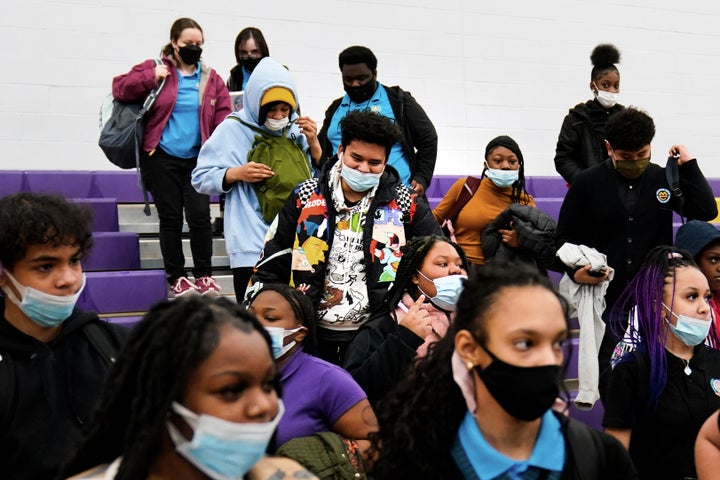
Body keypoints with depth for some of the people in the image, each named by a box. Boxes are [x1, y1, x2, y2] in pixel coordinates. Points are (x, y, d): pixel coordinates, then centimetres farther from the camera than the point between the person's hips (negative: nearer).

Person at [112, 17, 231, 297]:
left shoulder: (212, 79, 8)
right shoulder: (155, 70, 1)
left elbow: (223, 120, 3)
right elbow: (120, 88, -4)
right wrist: (151, 78, -17)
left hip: (196, 160, 2)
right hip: (161, 158, -2)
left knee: (200, 216, -3)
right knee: (170, 217, 5)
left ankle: (204, 275, 12)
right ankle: (176, 277, 16)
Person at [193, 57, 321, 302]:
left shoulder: (296, 128, 9)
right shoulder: (232, 130, -2)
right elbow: (200, 178, 0)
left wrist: (313, 142, -1)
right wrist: (236, 174, -15)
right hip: (252, 245, -4)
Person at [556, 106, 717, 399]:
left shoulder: (665, 179, 4)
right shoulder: (588, 183, -1)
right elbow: (566, 236, 4)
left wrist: (688, 165, -8)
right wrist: (575, 271, -13)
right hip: (605, 299, -1)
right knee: (608, 375, 5)